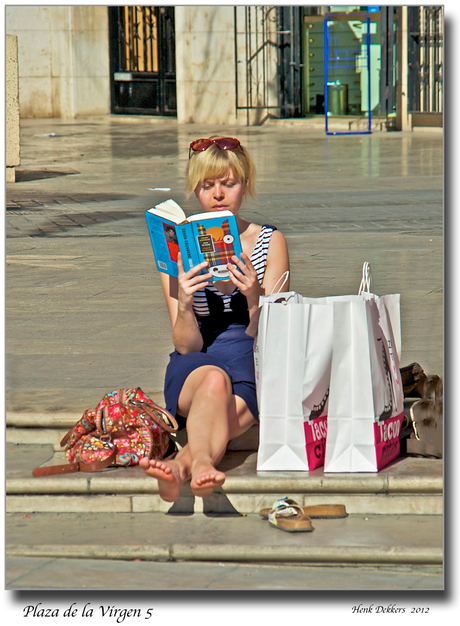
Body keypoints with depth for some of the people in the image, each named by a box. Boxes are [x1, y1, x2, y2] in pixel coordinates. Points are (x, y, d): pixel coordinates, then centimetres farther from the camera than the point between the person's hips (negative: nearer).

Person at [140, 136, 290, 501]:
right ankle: (202, 464, -64)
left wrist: (254, 297, -20)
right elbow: (187, 346, 1)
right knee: (214, 379, -38)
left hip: (256, 363, 0)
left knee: (235, 407, -36)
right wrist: (185, 305, -20)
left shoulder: (270, 242, 6)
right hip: (196, 365, 0)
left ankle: (181, 465, -61)